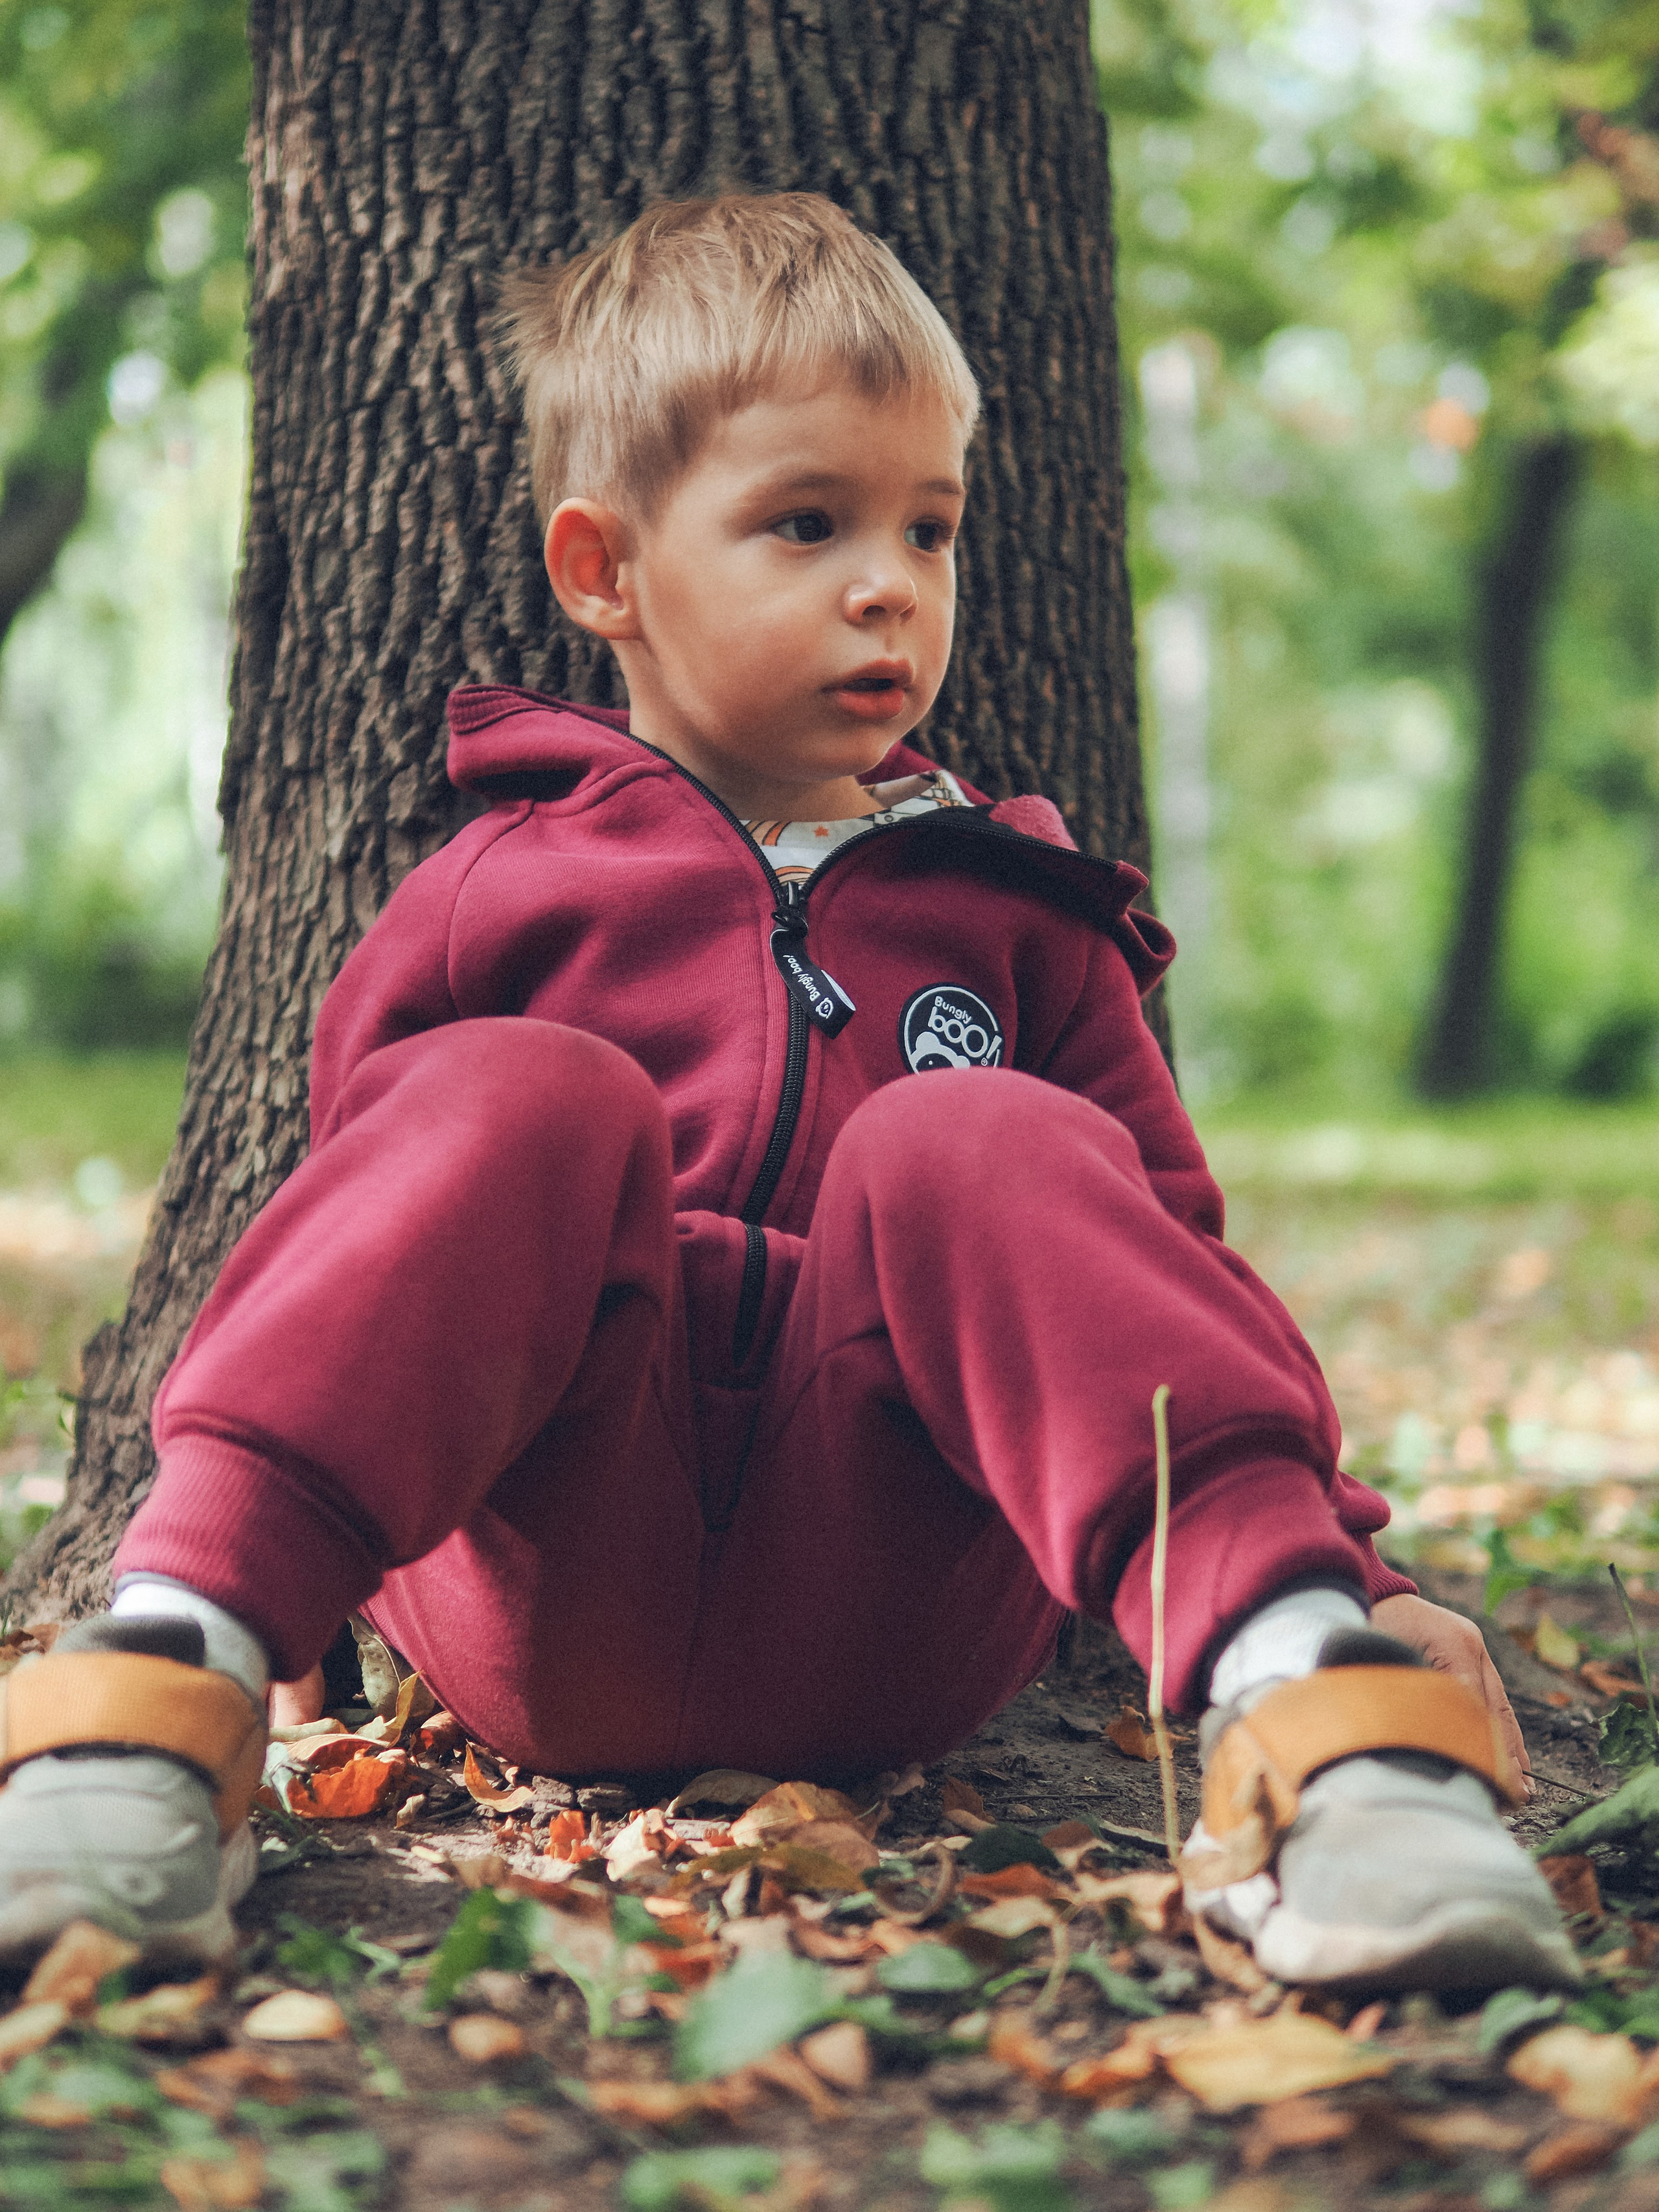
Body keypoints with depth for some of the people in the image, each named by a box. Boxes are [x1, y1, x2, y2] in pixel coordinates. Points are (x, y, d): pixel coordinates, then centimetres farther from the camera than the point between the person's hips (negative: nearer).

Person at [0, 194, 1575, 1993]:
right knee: (522, 1103, -24)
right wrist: (261, 1588, 5)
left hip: (887, 1607, 1)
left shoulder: (1015, 917, 22)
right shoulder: (500, 896, 16)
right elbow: (366, 1254, 16)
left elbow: (1158, 1255, 19)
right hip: (548, 1602, 0)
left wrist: (1350, 1557, 5)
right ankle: (172, 1664, -39)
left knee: (976, 1143, -24)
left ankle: (1301, 1693, -42)